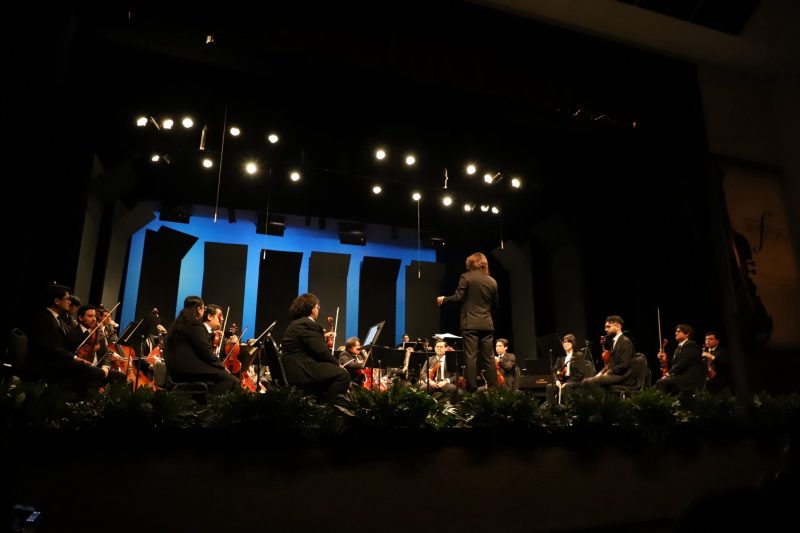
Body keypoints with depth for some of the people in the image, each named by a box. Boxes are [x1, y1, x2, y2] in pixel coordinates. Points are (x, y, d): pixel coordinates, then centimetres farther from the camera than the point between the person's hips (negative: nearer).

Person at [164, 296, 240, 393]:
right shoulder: (195, 325, -9)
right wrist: (222, 366, -4)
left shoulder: (182, 323, 20)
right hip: (188, 368, -10)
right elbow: (206, 352, -14)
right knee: (233, 381, -16)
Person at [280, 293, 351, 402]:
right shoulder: (307, 324, -13)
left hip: (294, 369, 11)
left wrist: (323, 337, 36)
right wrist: (337, 363, -4)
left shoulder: (297, 323, 20)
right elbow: (321, 351, -17)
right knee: (343, 375, -17)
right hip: (300, 371, -11)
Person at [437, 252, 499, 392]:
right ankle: (493, 388, 7)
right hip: (487, 324, 4)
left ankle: (472, 389, -5)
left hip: (470, 323, -4)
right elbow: (496, 305, 15)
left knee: (471, 357, -3)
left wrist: (443, 299, 7)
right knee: (489, 357, 7)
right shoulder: (492, 281, 10)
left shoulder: (466, 277, -4)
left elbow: (458, 297, -10)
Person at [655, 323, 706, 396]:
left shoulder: (690, 345, -9)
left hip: (690, 379, -10)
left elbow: (682, 363, -19)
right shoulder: (680, 347, 22)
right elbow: (674, 364, 17)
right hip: (682, 377, 10)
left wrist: (668, 373, -16)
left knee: (660, 383, -22)